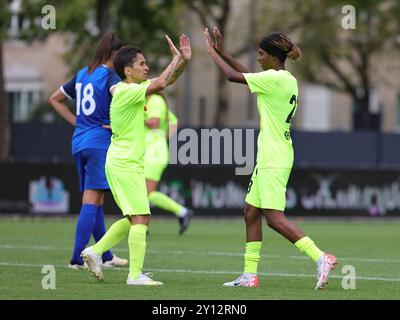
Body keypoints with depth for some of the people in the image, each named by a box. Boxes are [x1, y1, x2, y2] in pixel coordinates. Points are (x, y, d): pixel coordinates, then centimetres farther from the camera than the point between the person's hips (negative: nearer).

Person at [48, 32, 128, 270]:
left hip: (80, 142, 8)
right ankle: (78, 258, -15)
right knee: (92, 201, -9)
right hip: (100, 141, -8)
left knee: (96, 201, 13)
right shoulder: (109, 75, -6)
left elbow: (55, 99, 25)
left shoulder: (81, 75, 16)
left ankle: (106, 256, 21)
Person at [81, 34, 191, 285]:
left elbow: (167, 81, 16)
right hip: (126, 165, -10)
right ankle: (135, 275, -12)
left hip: (126, 164, 10)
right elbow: (159, 84, -26)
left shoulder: (136, 88, 12)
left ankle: (96, 251, 16)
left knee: (134, 219, 16)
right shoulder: (125, 92, -16)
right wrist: (177, 58, -13)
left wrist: (184, 60, 0)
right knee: (141, 219, -11)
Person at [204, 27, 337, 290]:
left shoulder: (275, 78, -16)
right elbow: (247, 75, 23)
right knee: (251, 212, 13)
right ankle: (250, 275, 15)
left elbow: (233, 76, -12)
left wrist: (212, 51, 2)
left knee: (275, 218, -13)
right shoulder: (288, 80, 12)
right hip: (270, 158, 10)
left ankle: (321, 258, -18)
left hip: (274, 161, -10)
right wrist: (222, 51, 20)